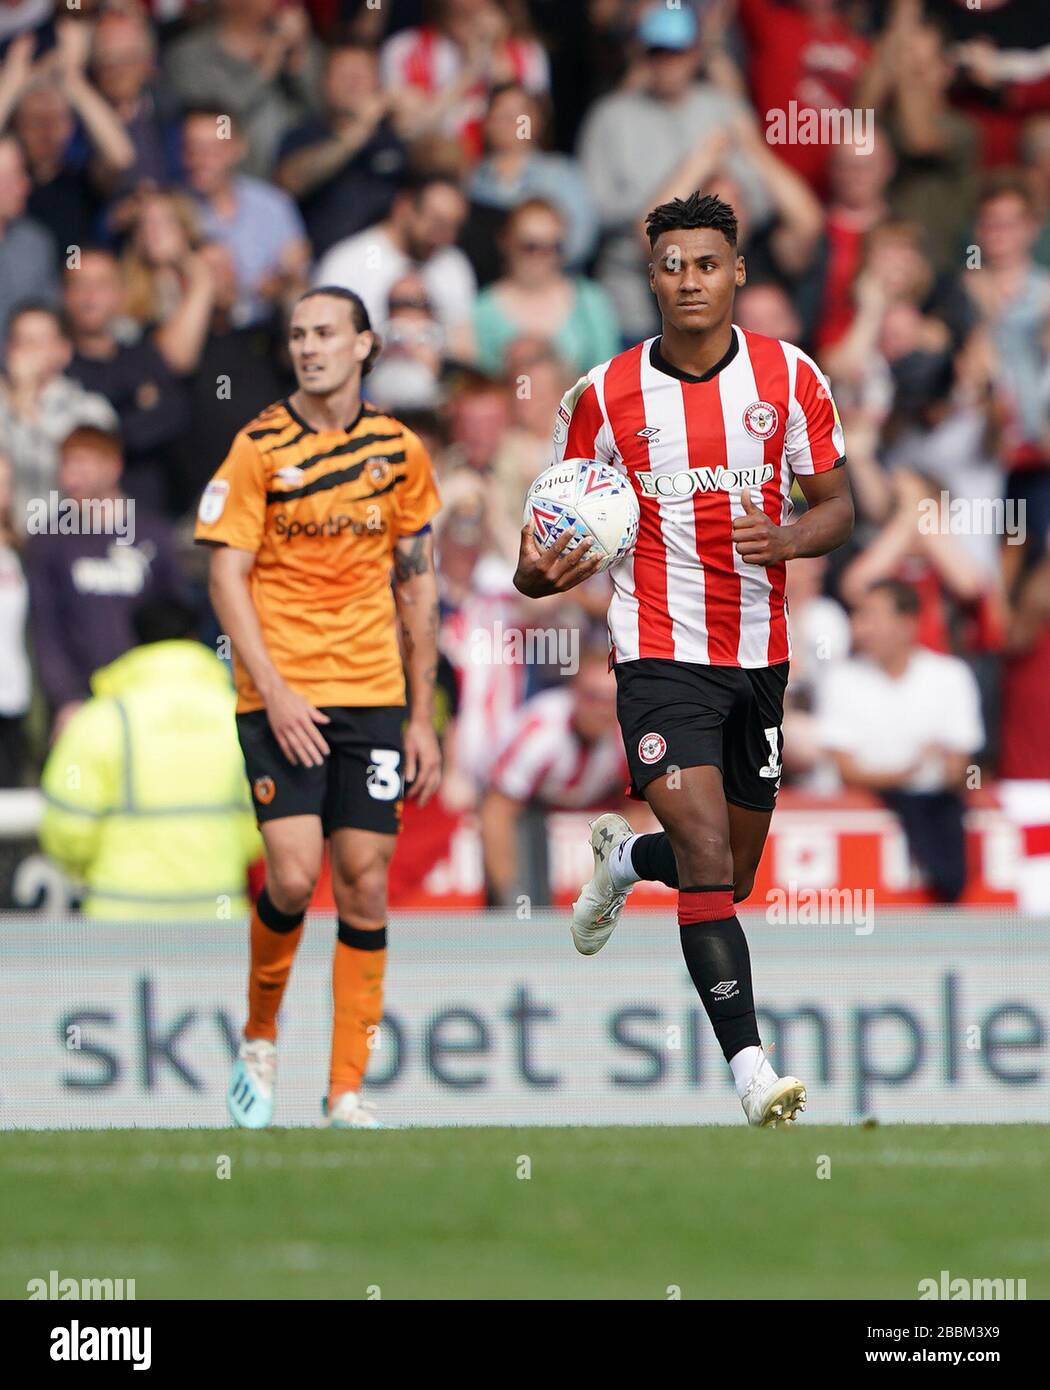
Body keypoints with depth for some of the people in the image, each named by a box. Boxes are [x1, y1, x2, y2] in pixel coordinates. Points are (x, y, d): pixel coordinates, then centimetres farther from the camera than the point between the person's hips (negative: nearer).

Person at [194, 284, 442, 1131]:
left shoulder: (400, 451, 7)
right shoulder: (259, 448, -3)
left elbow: (417, 585, 13)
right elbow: (227, 578, -5)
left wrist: (422, 718, 9)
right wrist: (274, 693, -15)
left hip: (373, 696, 3)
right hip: (282, 699, -3)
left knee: (365, 884, -1)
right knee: (294, 875, -15)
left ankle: (348, 1091, 5)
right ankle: (259, 1038, 10)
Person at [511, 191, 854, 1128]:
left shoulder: (789, 376, 0)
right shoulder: (606, 394, -4)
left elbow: (838, 505, 5)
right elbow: (564, 524, 5)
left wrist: (789, 537, -17)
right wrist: (544, 571, -18)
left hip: (759, 655, 3)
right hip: (661, 654, -3)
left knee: (732, 873, 13)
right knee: (707, 855, -19)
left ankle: (626, 859, 48)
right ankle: (751, 1069, -22)